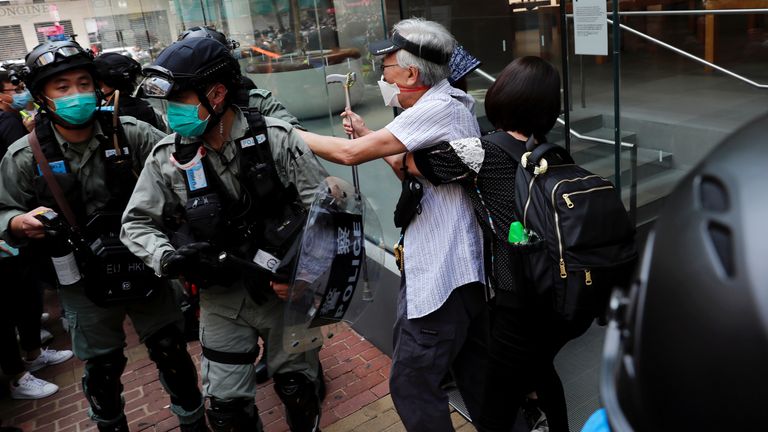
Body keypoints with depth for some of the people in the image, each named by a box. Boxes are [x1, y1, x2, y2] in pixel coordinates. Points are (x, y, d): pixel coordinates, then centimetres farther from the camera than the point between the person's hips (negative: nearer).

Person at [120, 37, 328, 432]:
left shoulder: (277, 137, -14)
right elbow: (136, 223, 2)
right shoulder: (167, 157, -7)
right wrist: (167, 258, -18)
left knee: (298, 389, 16)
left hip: (285, 290, -1)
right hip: (222, 298, 2)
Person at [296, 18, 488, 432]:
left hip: (442, 273, -11)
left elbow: (351, 153, -19)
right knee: (473, 368, 22)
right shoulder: (451, 104, 14)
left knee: (411, 385, 1)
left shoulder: (438, 108, -17)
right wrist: (368, 133, 14)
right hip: (464, 267, 11)